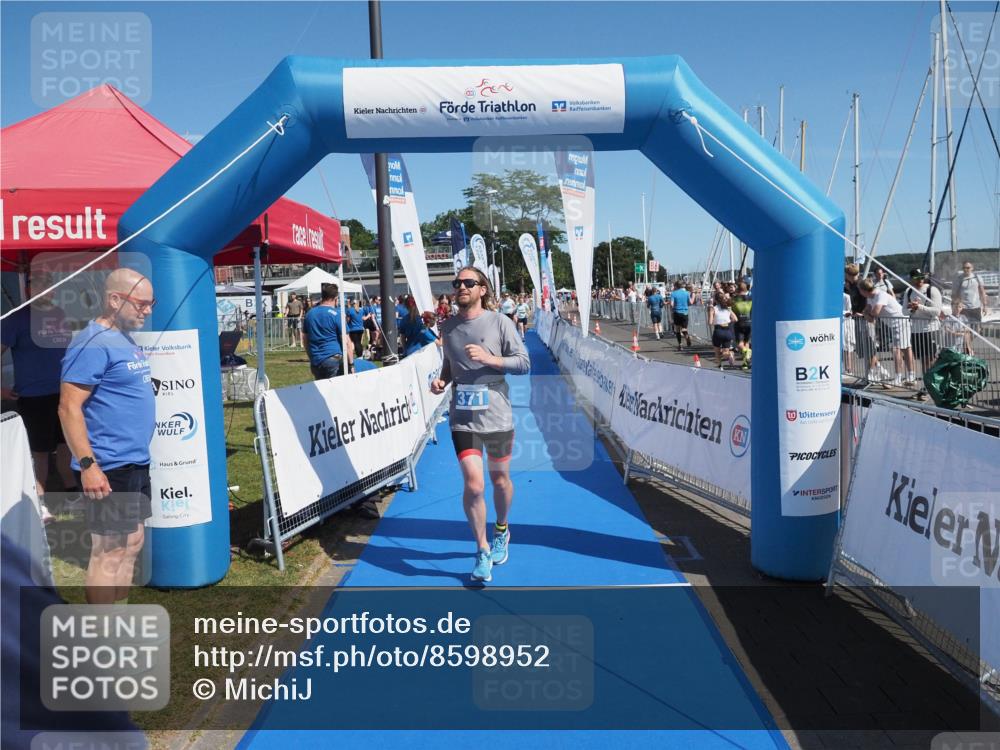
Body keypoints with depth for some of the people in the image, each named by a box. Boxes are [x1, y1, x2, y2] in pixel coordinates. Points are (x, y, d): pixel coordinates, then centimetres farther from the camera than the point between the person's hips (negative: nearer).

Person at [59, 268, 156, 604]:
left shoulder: (126, 339, 13)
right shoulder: (93, 343, -16)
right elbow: (69, 407, -20)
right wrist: (88, 465, -23)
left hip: (135, 462, 10)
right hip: (109, 467, -10)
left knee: (131, 543, 16)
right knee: (109, 551, -2)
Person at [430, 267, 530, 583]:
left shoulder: (500, 322, -5)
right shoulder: (448, 326, 7)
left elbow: (523, 363, -6)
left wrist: (489, 358, -19)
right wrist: (442, 381, 0)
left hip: (497, 416, -1)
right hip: (463, 418, 2)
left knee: (500, 479, 13)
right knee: (473, 484, -8)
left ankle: (501, 531, 42)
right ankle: (482, 551, 10)